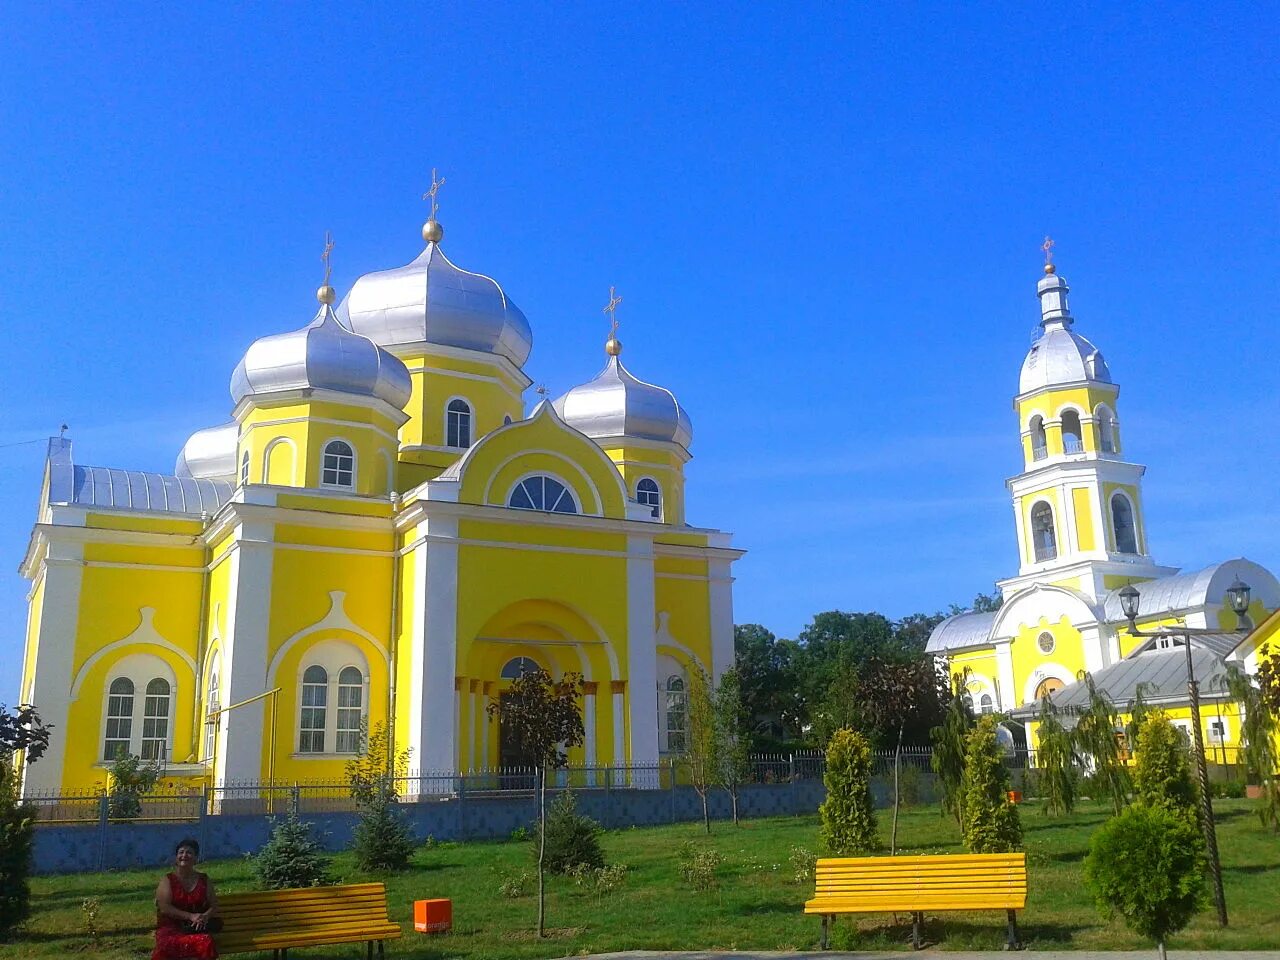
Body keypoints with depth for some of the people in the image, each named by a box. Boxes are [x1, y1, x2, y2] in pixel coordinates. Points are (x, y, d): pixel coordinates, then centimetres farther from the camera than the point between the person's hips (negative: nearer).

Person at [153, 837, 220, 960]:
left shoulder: (204, 880, 14)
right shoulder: (168, 880, 5)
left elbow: (214, 905, 12)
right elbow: (164, 908, -6)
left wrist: (205, 916, -12)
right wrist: (190, 916, -16)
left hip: (196, 927, 2)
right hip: (171, 928, -2)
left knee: (206, 941, -35)